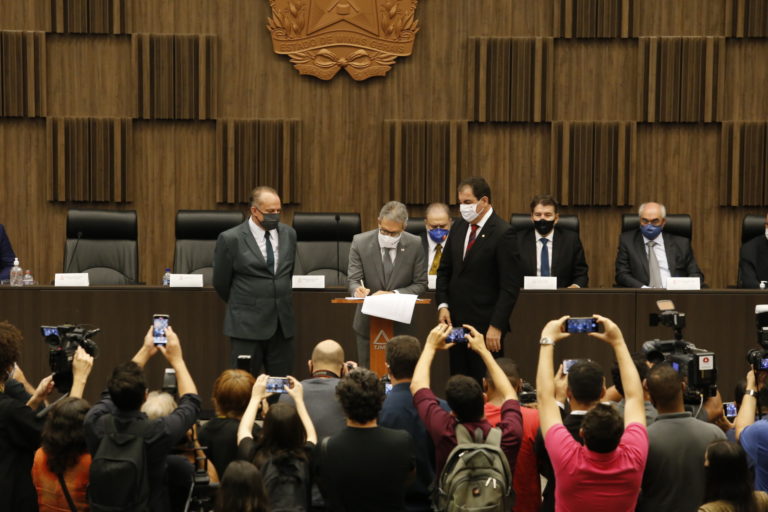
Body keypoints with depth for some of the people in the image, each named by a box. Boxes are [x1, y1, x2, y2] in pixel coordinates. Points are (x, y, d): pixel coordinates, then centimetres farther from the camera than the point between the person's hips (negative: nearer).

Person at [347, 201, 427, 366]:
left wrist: (393, 294, -20)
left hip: (400, 324, 0)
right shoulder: (360, 242, -7)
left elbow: (420, 284, -3)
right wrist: (357, 290, -31)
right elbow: (354, 280, -6)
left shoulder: (414, 245, -7)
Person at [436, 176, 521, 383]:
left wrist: (496, 326, -17)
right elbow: (444, 270, 17)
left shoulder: (502, 233, -11)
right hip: (456, 320, 6)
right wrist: (443, 305, 3)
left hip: (485, 325, -6)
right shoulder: (458, 227, 10)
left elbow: (510, 286, -14)